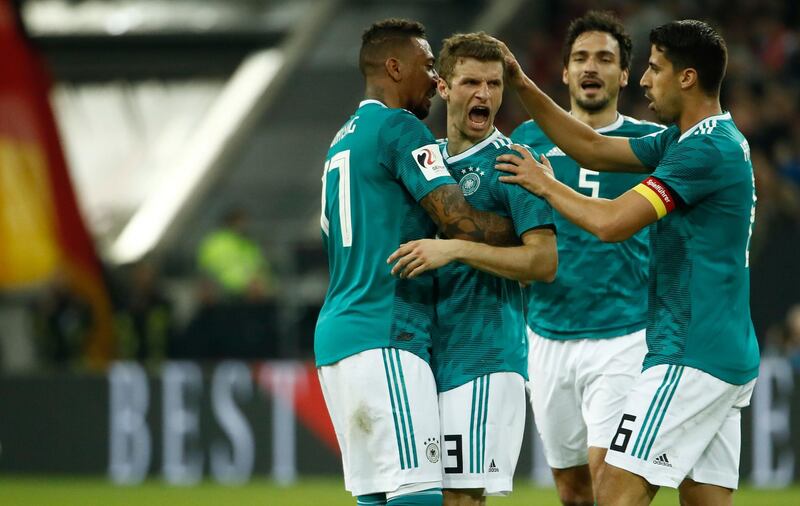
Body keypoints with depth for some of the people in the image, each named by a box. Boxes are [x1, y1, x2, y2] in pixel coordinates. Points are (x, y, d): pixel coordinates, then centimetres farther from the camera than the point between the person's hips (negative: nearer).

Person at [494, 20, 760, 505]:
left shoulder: (707, 150, -15)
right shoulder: (681, 140, 16)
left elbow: (612, 222, -19)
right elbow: (594, 149, 20)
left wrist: (547, 185, -2)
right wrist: (523, 86, 16)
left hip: (692, 356, -10)